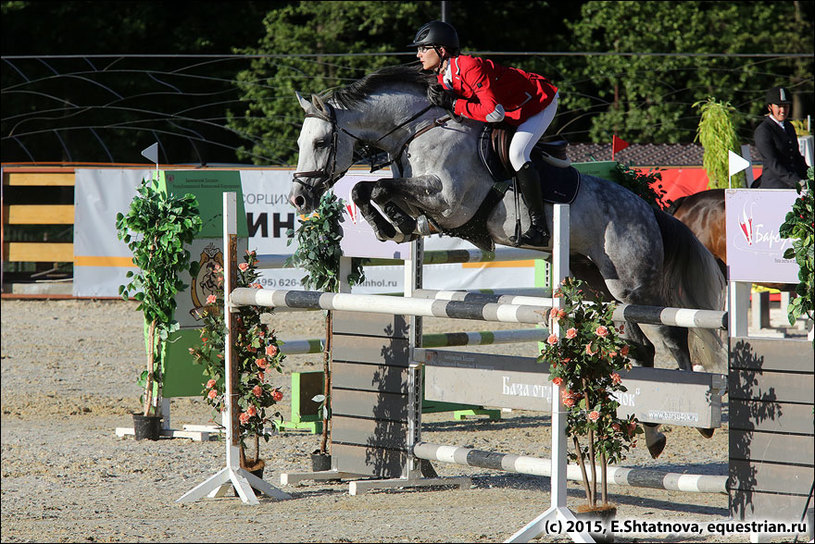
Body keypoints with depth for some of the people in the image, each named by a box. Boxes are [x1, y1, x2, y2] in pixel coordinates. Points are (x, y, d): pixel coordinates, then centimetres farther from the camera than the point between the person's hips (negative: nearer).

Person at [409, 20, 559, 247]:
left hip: (540, 101, -10)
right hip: (512, 110, 10)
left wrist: (453, 104, -33)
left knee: (517, 153, -26)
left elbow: (494, 112, -39)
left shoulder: (470, 67, -33)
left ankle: (539, 228, -23)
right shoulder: (443, 77, -3)